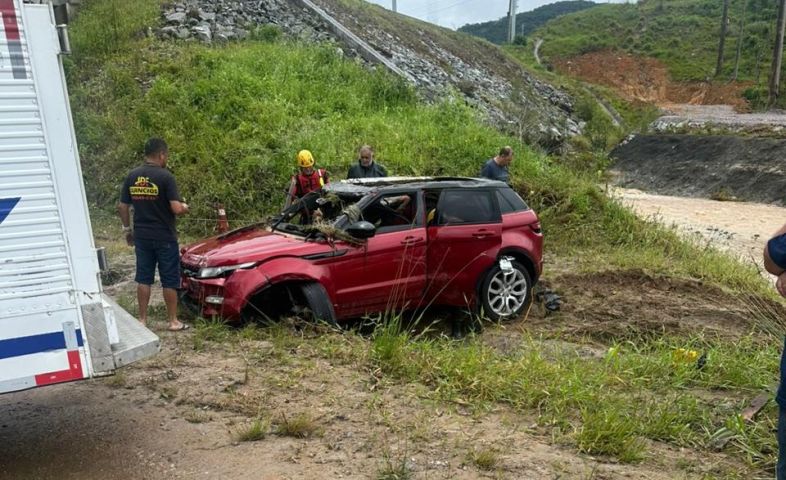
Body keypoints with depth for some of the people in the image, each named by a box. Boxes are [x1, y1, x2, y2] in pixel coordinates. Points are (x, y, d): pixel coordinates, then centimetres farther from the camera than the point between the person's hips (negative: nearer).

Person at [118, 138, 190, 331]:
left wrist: (127, 230, 18)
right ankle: (173, 321, 12)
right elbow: (176, 209, -20)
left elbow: (122, 207, 6)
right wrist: (185, 207, 2)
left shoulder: (132, 176, 3)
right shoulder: (165, 176, -14)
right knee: (170, 280, 5)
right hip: (165, 237, -5)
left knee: (143, 279, 12)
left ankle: (142, 319, 18)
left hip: (141, 236, 5)